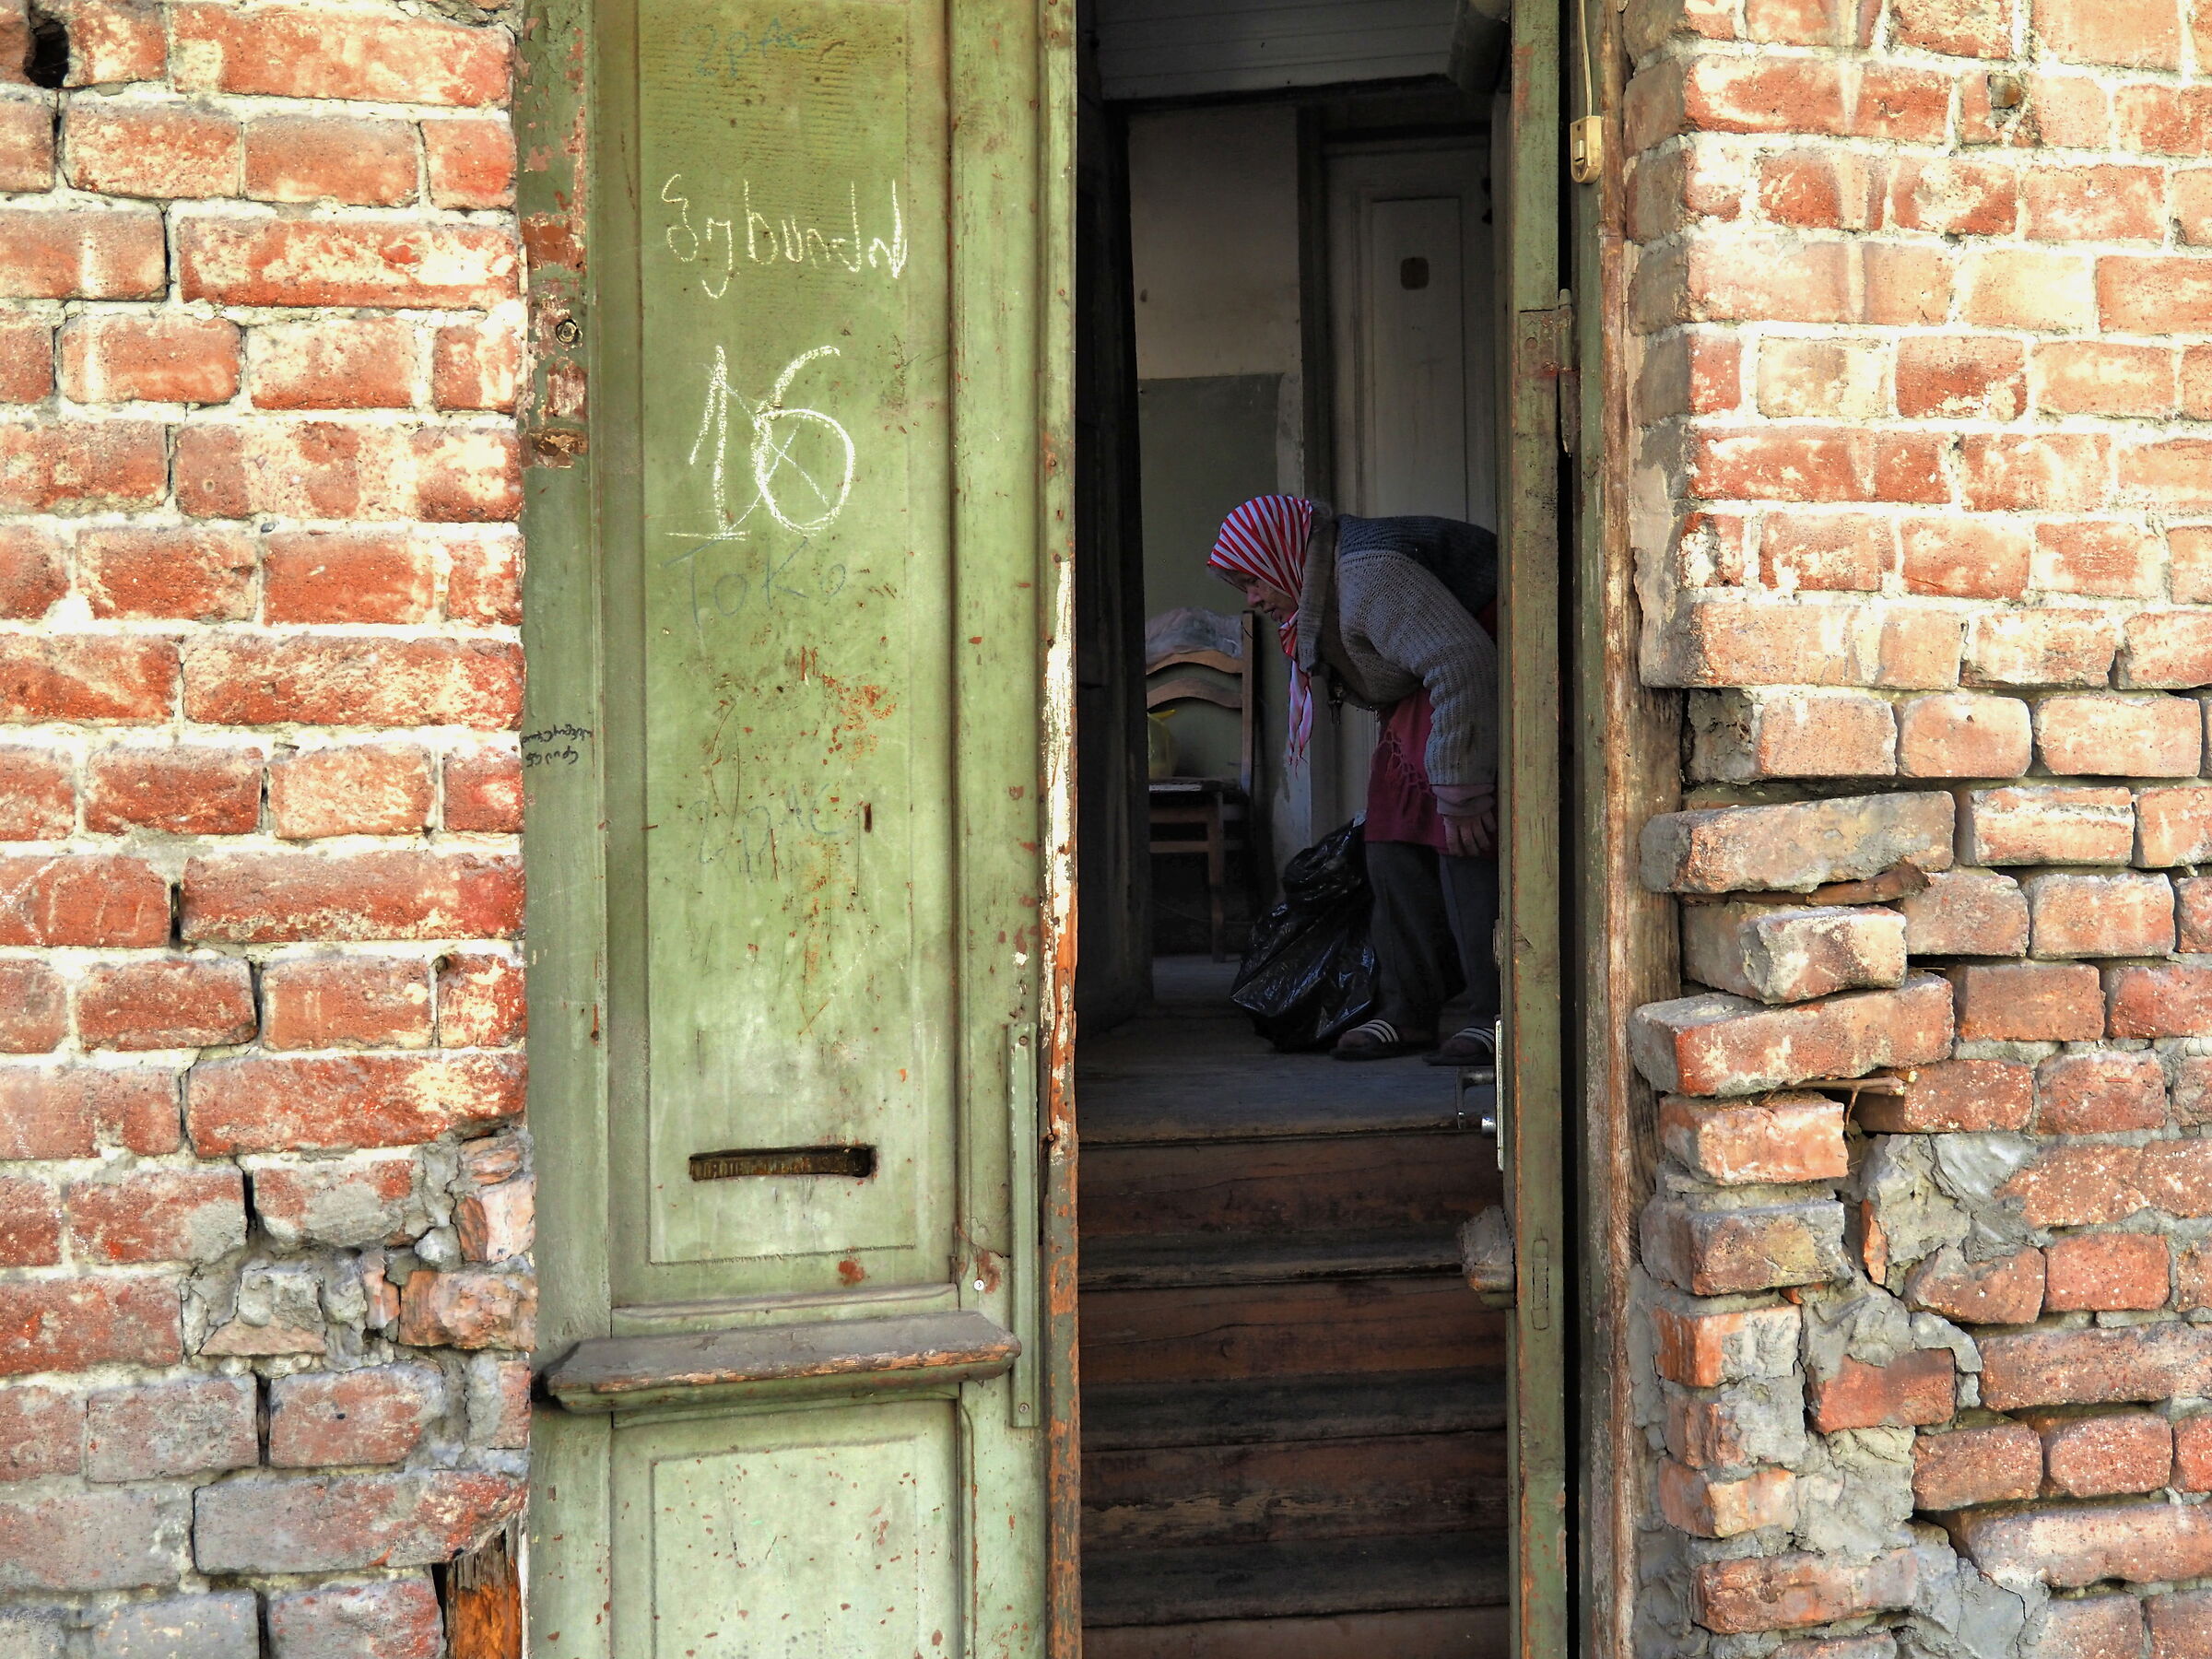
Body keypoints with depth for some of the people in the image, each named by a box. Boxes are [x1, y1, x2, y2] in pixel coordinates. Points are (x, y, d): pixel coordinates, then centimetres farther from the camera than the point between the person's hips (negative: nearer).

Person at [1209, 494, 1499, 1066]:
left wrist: (1461, 794, -29)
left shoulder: (1369, 576, -25)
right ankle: (1408, 1013, 7)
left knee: (1467, 852, -16)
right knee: (1397, 857, 4)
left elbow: (1462, 664, -32)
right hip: (1417, 708, 11)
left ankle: (1499, 1019, -12)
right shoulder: (1318, 594, 10)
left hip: (1480, 702, -11)